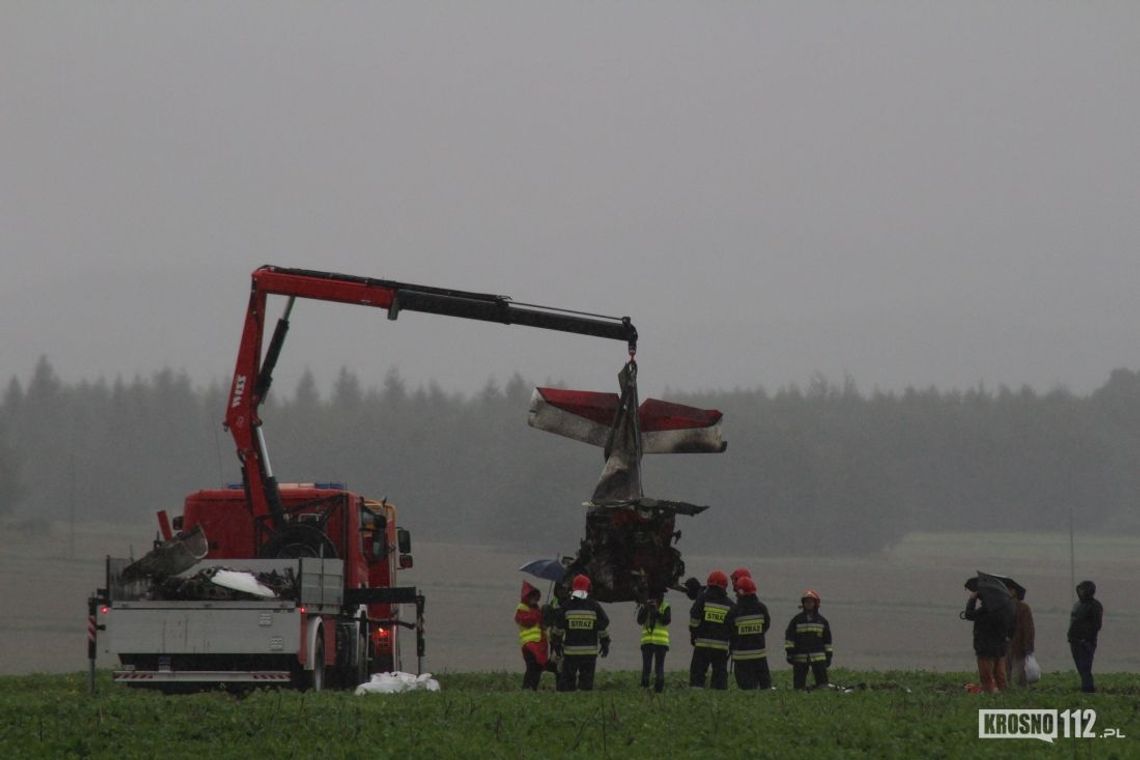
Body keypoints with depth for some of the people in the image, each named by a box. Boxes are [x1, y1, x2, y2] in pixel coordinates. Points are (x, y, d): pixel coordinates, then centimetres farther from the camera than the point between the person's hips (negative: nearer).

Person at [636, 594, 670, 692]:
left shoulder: (665, 607, 4)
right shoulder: (644, 607, 8)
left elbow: (667, 620, -11)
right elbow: (640, 621, -5)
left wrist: (656, 612, -20)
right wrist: (646, 609, -17)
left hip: (661, 642, -1)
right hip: (647, 641, 1)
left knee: (659, 667, 1)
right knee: (646, 666, 1)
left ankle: (659, 688, 4)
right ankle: (644, 687, 5)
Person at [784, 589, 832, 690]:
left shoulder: (822, 621, 10)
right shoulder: (797, 620, 6)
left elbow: (827, 640, 14)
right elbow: (789, 637, 3)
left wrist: (828, 656, 11)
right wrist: (789, 653, -5)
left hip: (818, 657, 0)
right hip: (800, 658, 0)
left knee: (822, 682, -8)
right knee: (799, 685, 1)